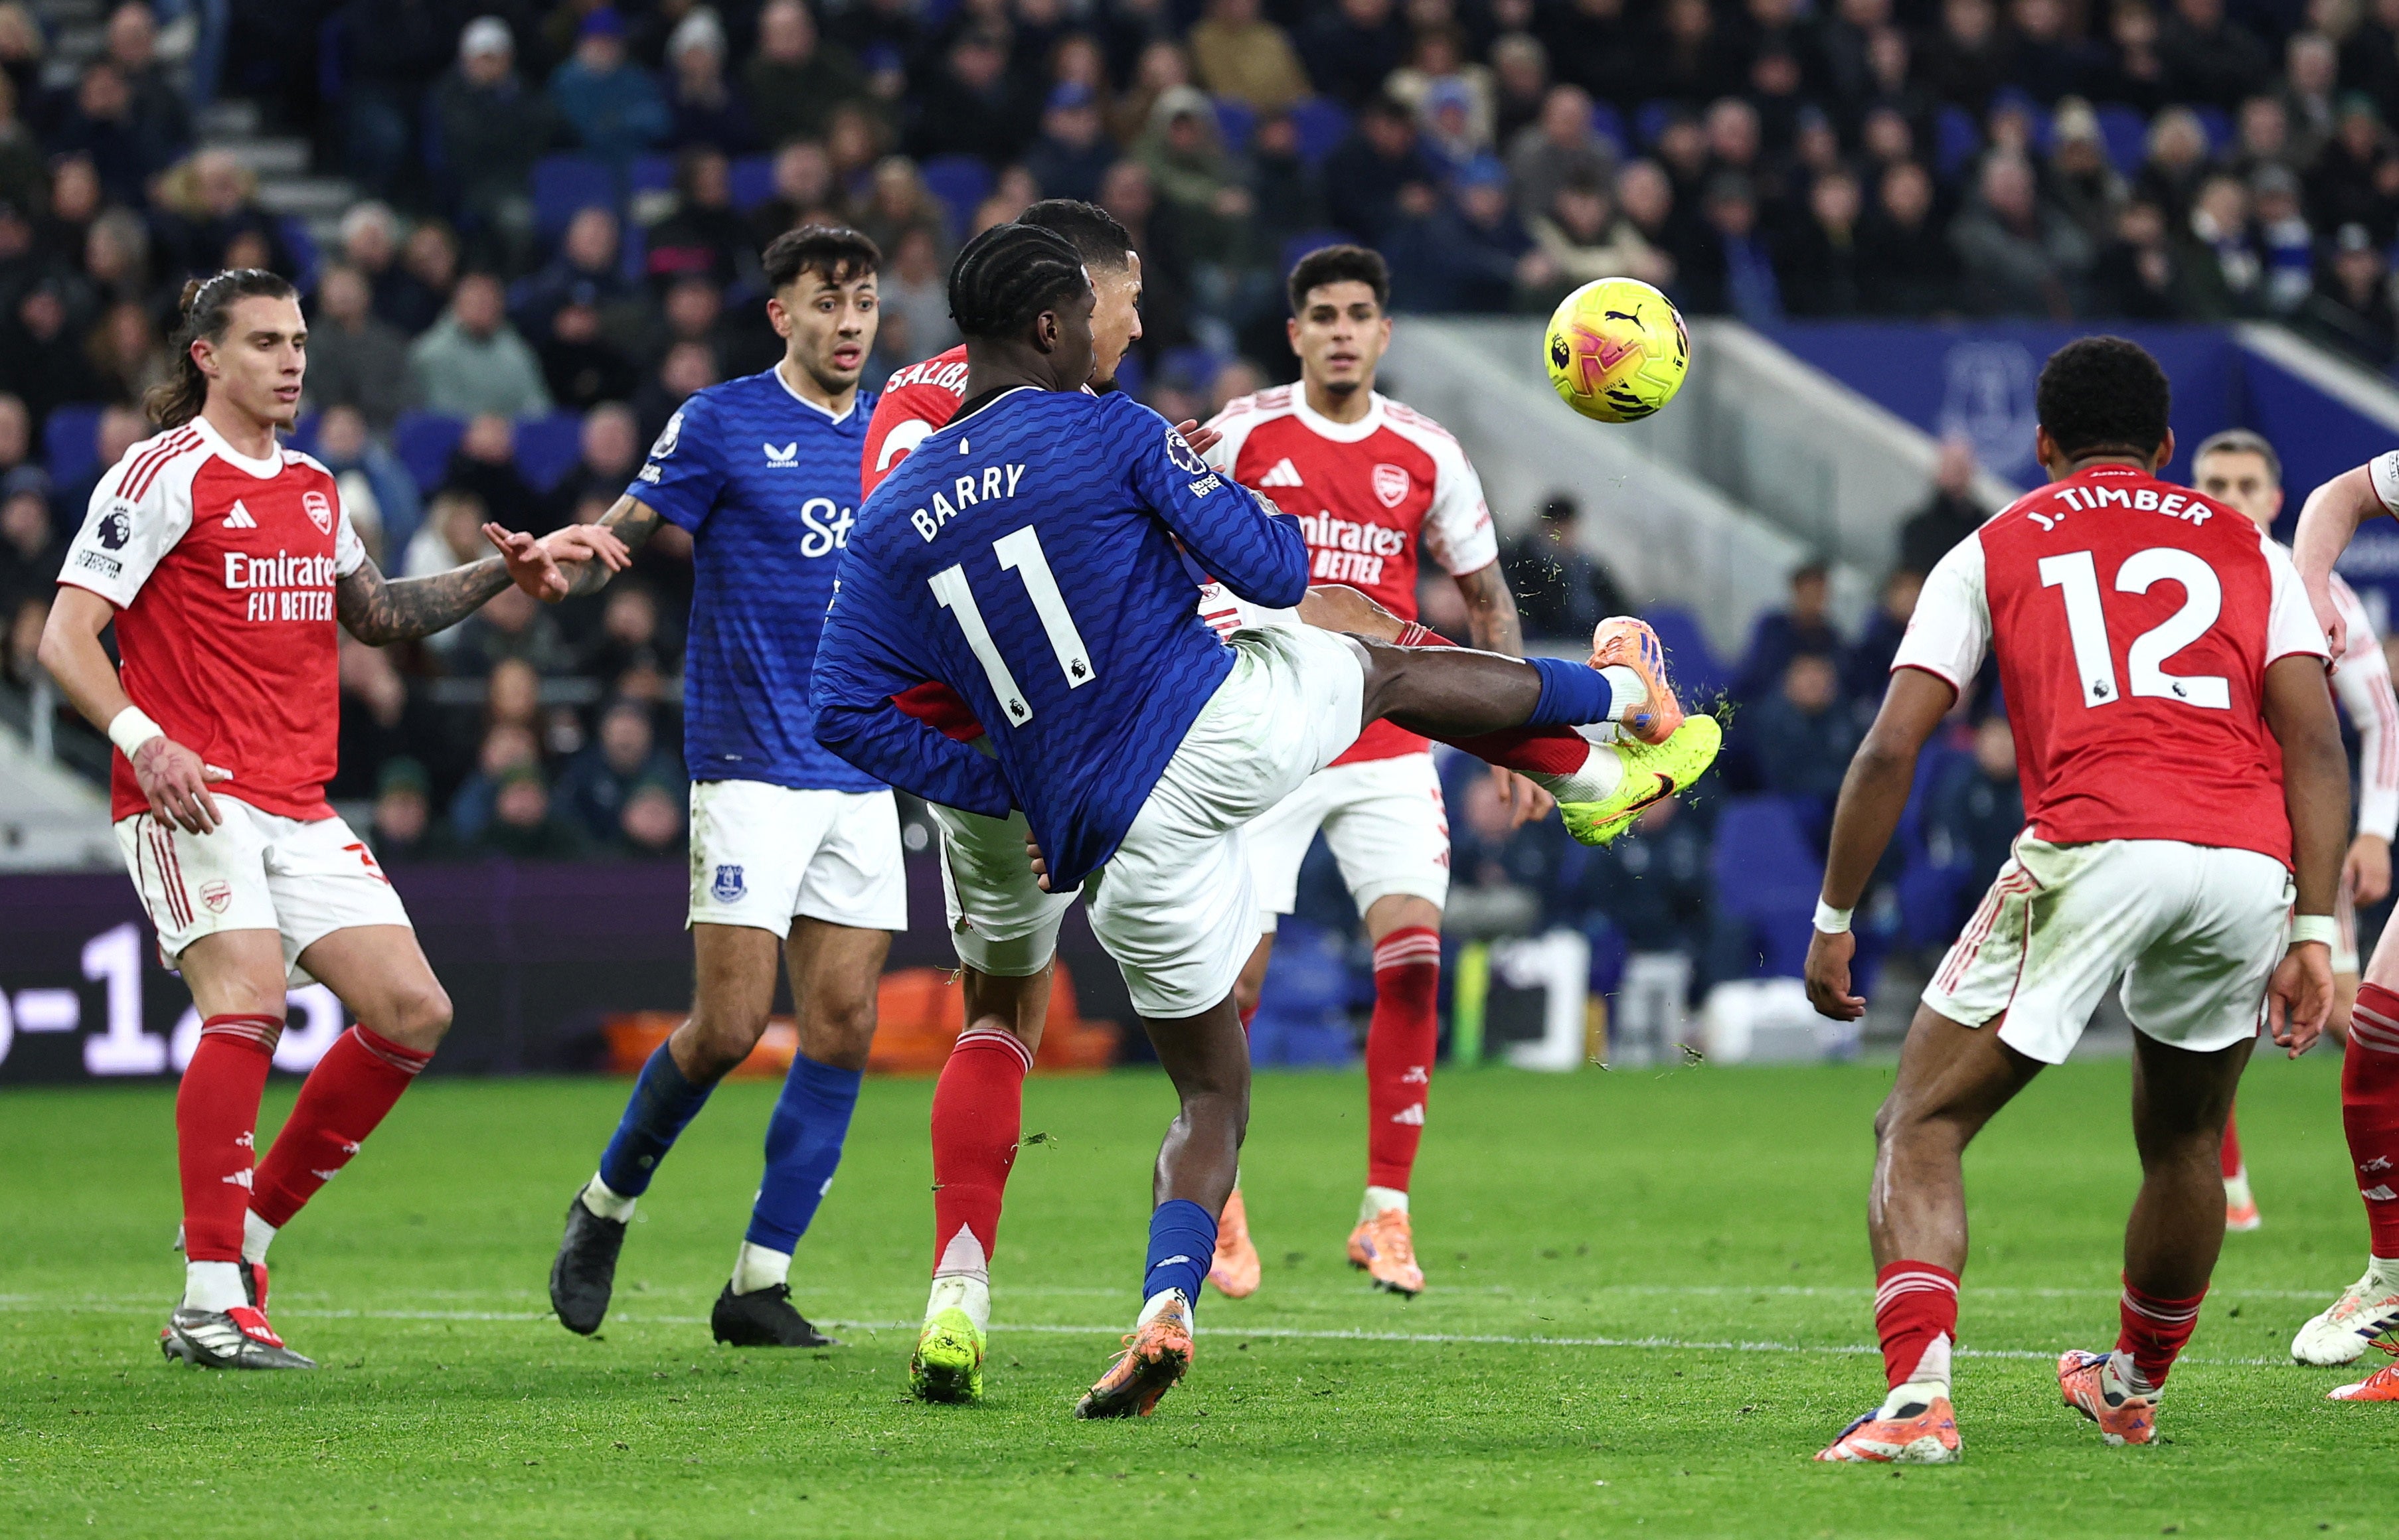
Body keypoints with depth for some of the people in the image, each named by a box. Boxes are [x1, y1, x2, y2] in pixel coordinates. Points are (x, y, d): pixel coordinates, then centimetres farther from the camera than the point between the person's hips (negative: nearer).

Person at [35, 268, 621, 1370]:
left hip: (300, 811, 8)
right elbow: (64, 637, -9)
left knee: (412, 1011, -2)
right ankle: (210, 1300, -24)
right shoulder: (162, 475, -5)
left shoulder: (313, 489, 19)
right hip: (195, 796, -8)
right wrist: (142, 738, -24)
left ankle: (249, 1236, 10)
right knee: (249, 999, -26)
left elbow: (376, 614, 34)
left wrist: (501, 573, 23)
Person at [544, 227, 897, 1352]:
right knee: (729, 1024, -10)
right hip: (750, 768, -5)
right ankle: (608, 1204, 15)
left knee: (843, 1027, -2)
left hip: (862, 776, 5)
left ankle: (760, 1280, 4)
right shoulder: (723, 423, -3)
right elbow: (621, 533, -6)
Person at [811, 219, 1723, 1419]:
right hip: (1229, 725, -3)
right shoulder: (1107, 433, -5)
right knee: (1389, 670, 30)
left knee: (1211, 1096, 14)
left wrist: (1005, 793, 11)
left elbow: (847, 715, 5)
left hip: (1122, 844, 3)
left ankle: (1166, 1305, -10)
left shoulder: (890, 522, 7)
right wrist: (1280, 527, 18)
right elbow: (1271, 570, -5)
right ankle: (1623, 713, 50)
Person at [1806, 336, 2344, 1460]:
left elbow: (1890, 750, 11)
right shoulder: (2246, 549, 24)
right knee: (2183, 1143, 28)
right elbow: (2315, 742, 10)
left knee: (1920, 1127, 4)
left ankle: (1917, 1397, -16)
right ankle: (2134, 1388, 44)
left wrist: (1833, 923, 18)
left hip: (2092, 849, -3)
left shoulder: (1993, 550, 20)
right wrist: (2312, 933, 8)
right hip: (2251, 862, 3)